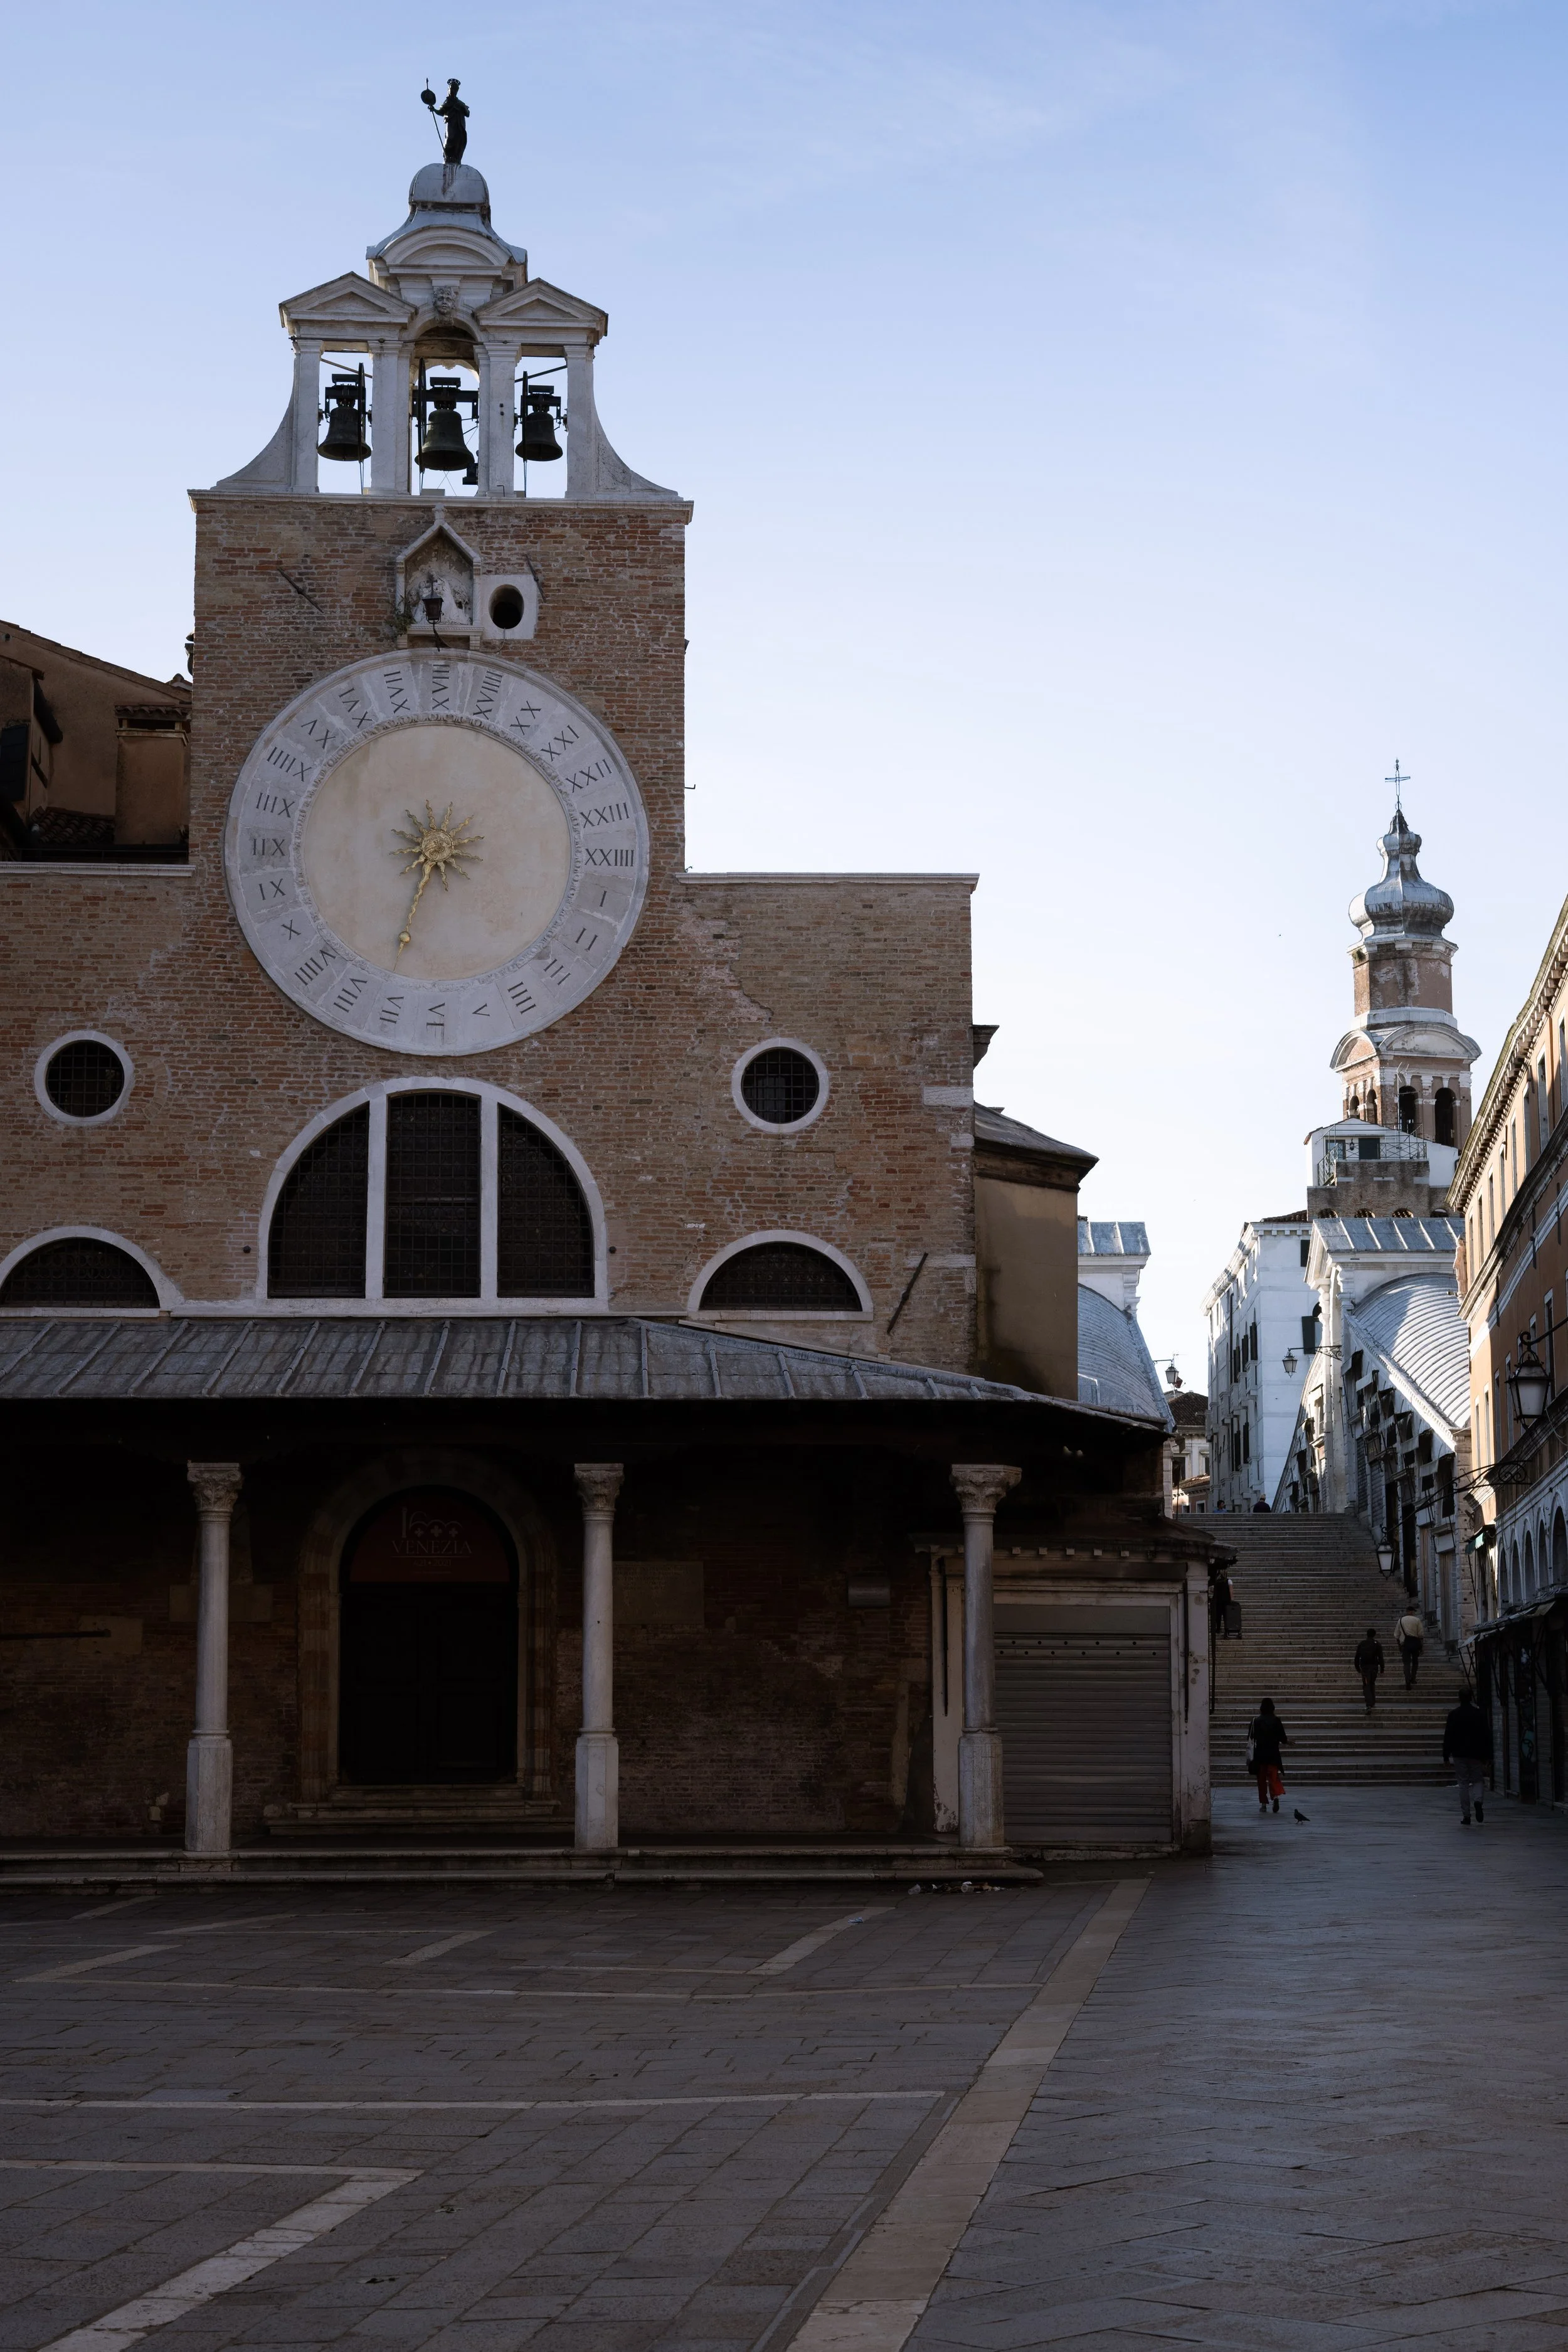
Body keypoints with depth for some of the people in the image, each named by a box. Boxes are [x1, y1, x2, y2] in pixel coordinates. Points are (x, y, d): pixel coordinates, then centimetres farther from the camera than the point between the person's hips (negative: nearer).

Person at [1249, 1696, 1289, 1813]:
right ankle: (1276, 1795, -25)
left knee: (1261, 1778, 10)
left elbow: (1251, 1738, -2)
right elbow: (1283, 1738, -2)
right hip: (1273, 1753, 0)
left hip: (1260, 1754, 0)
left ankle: (1263, 1804, 10)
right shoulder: (1276, 1721, -4)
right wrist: (1287, 1742, 21)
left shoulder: (1256, 1721, -4)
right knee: (1273, 1776, 2)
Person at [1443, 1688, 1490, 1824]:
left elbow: (1448, 1736, -1)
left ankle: (1466, 1816, 2)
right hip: (1476, 1754, 0)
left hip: (1459, 1754, 0)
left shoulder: (1454, 1715, -2)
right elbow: (1486, 1736, 0)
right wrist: (1487, 1756, 4)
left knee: (1463, 1784, 5)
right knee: (1478, 1780, 14)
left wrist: (1446, 1755, 4)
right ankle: (1478, 1801, -16)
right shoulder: (1479, 1714, -1)